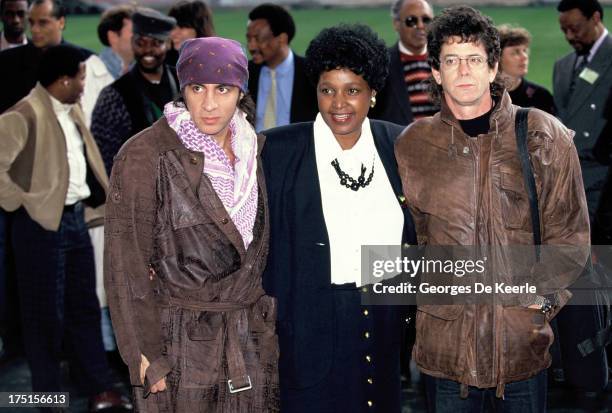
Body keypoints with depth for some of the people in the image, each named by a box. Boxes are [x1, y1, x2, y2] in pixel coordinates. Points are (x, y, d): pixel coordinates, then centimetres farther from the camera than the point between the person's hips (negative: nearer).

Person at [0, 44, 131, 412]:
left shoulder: (73, 111, 11)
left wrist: (95, 198, 13)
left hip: (75, 217, 8)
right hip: (43, 223, -8)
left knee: (85, 308, 13)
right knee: (46, 314, 3)